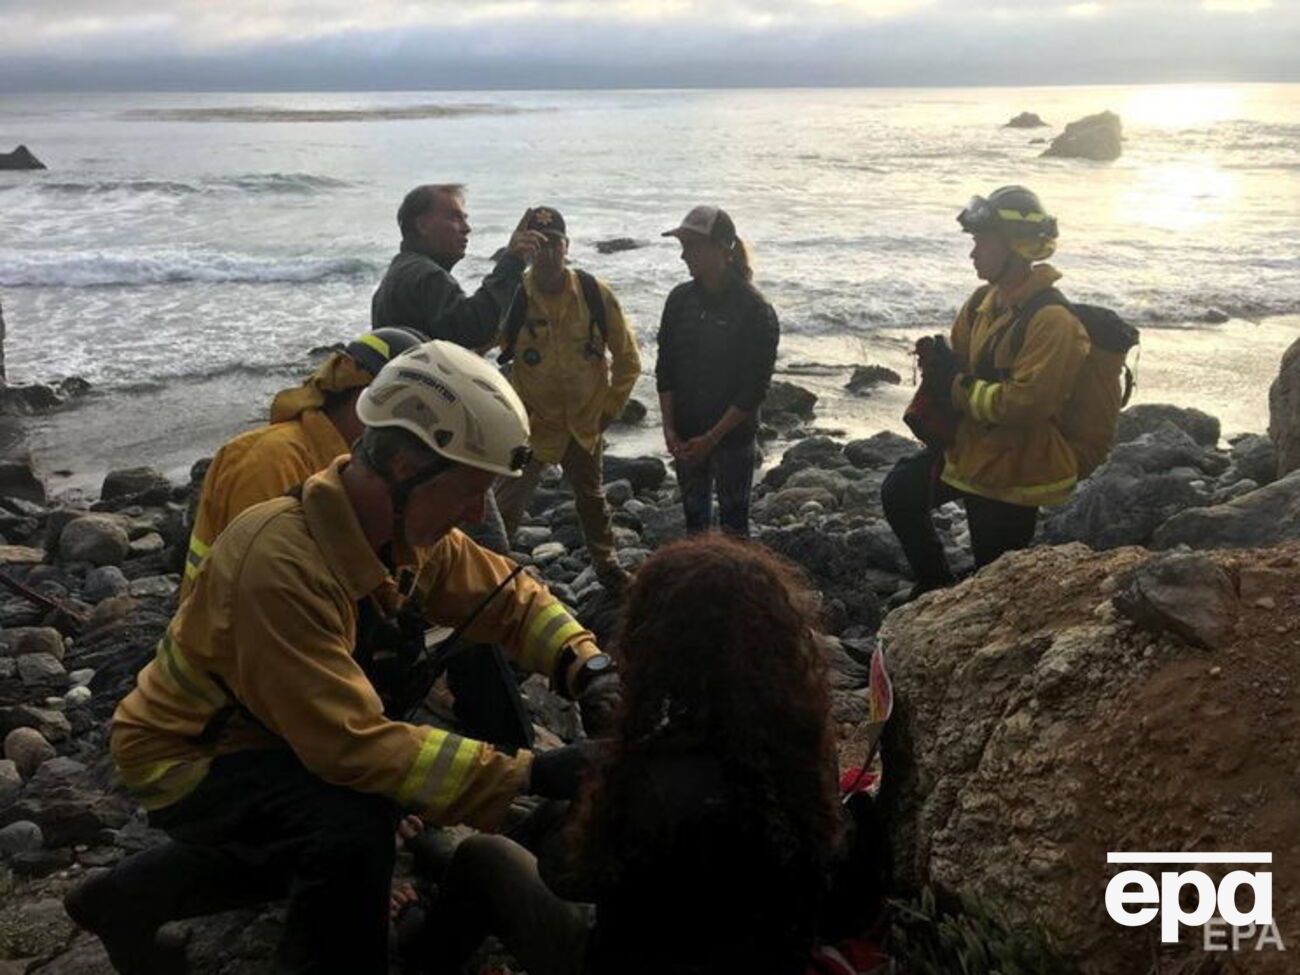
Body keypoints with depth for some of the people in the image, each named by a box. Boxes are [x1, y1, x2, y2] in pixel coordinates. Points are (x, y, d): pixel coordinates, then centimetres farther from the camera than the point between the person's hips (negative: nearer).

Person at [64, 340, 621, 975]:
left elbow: (510, 595, -3)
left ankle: (133, 896, 31)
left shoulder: (408, 527, -12)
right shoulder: (281, 562, -37)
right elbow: (350, 743, -40)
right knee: (352, 828, -30)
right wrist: (529, 773, -40)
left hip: (267, 736, 8)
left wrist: (590, 669, -22)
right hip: (186, 759, -8)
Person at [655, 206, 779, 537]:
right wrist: (669, 428, -4)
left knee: (733, 523, 6)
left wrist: (712, 438, -16)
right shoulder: (681, 299, 1)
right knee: (693, 516, 16)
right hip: (685, 435, 5)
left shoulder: (755, 310, -14)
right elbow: (665, 369, 4)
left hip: (733, 436, -5)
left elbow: (755, 387, -15)